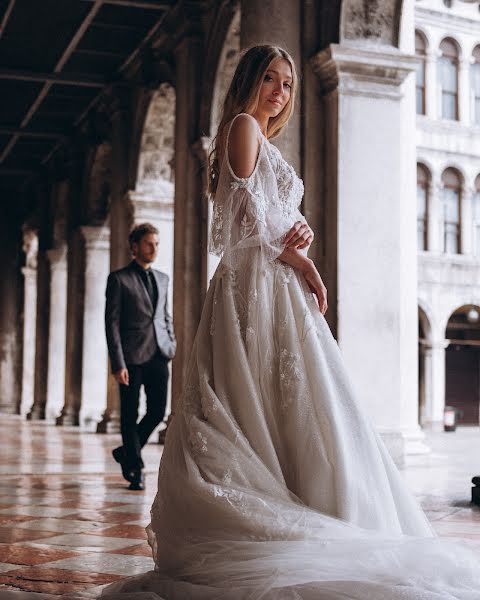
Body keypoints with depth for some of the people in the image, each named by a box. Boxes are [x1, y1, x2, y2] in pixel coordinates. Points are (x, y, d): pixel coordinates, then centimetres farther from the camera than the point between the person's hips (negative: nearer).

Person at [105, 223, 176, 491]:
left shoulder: (163, 278, 17)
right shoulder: (119, 279, -1)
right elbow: (112, 323, -5)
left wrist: (172, 345, 9)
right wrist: (118, 363, -12)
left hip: (159, 356, 5)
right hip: (132, 357, -5)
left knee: (158, 411, 2)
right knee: (130, 415, 1)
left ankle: (127, 452, 25)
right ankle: (136, 469, 14)